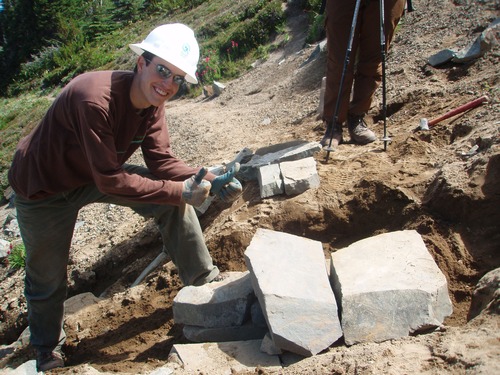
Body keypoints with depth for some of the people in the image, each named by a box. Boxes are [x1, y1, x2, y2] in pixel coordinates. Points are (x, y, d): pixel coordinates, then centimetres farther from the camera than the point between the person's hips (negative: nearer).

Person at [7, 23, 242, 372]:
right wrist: (179, 191, -34)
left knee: (174, 201, -7)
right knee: (47, 278, 10)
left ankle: (205, 282, 8)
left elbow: (162, 160, -11)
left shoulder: (152, 102, -13)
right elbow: (110, 181, -36)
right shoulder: (95, 99, -37)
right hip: (44, 187, -6)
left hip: (98, 173, 6)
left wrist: (211, 181, -25)